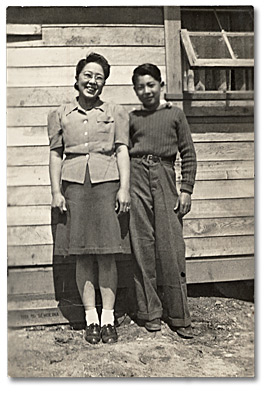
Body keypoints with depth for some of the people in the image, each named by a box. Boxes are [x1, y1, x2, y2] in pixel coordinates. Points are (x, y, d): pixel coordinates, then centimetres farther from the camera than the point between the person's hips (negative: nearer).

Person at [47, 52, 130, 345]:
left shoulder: (116, 113, 12)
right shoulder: (60, 115, 13)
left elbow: (122, 151, 5)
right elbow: (56, 154, 10)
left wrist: (124, 188, -5)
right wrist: (56, 191, 1)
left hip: (106, 184, -1)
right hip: (74, 185, 1)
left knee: (107, 255, -1)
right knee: (82, 256, 3)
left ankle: (108, 318, 9)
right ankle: (91, 318, 13)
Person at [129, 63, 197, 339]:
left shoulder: (175, 114, 10)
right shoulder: (131, 118, 13)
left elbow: (188, 154, 8)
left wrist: (186, 189, 0)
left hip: (164, 178, -1)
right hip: (137, 178, 1)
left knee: (171, 248, -3)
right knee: (143, 246, 2)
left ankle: (178, 315, 9)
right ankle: (150, 312, 13)